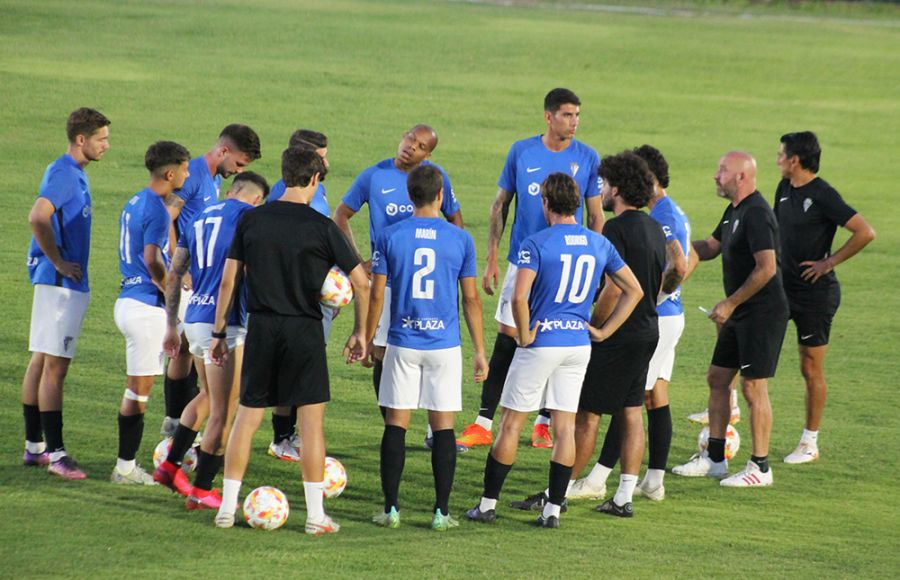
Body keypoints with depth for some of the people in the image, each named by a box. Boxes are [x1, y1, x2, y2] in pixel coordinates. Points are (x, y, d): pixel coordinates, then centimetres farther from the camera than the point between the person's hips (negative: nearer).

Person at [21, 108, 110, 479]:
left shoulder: (73, 173, 14)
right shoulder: (63, 174, -16)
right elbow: (37, 218, -29)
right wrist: (59, 263, -21)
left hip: (64, 282, 10)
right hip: (62, 283, -10)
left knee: (41, 361, 13)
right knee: (54, 366, -8)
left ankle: (35, 446, 19)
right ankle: (54, 453, -8)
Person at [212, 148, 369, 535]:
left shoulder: (250, 221, 3)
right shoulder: (321, 227, -5)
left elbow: (228, 280, 4)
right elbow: (361, 283, -4)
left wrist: (219, 332, 11)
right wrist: (360, 333, 8)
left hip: (261, 327, 3)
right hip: (304, 329, -3)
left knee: (246, 416, 11)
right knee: (311, 420, 2)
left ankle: (227, 506, 11)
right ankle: (315, 514, 2)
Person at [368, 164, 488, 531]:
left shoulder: (390, 237, -1)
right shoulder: (460, 239, 0)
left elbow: (376, 295, 0)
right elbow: (471, 299, 2)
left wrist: (367, 339, 12)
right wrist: (480, 351, 9)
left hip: (402, 345, 0)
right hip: (444, 345, 0)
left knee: (396, 426, 5)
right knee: (443, 428, 4)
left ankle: (391, 509, 4)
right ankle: (441, 512, 3)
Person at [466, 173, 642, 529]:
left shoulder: (536, 243, -11)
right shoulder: (599, 244, 5)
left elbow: (519, 297, -23)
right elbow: (634, 291, 10)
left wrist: (525, 335, -8)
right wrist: (603, 332, 9)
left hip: (541, 343, -4)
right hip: (579, 345, 4)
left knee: (511, 422, 5)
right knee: (565, 426, 6)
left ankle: (488, 503, 9)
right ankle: (554, 508, 5)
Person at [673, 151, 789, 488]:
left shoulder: (756, 214, -19)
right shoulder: (735, 211, 13)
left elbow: (766, 268, -25)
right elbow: (711, 248, 24)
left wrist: (730, 303, -20)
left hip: (762, 314, -11)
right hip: (739, 315, 11)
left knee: (753, 387, -6)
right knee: (717, 379, 14)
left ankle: (760, 468, 0)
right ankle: (714, 458, 21)